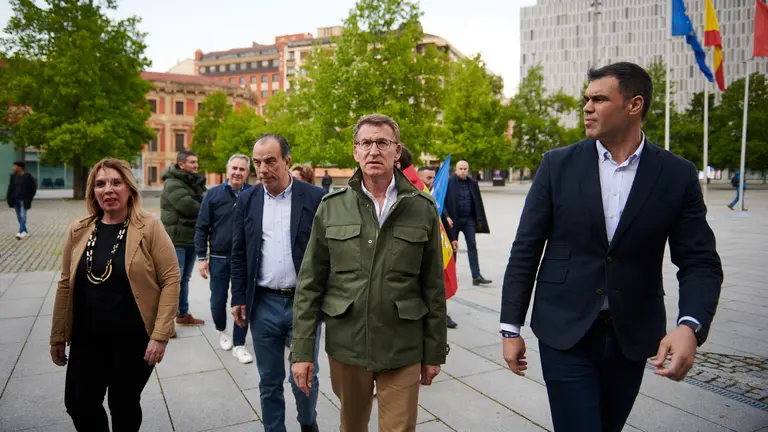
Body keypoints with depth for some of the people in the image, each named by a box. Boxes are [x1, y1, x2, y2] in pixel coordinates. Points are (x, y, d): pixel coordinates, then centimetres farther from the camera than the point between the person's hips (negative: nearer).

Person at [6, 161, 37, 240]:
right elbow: (11, 188, 5)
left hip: (24, 200, -5)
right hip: (15, 199, 5)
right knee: (19, 216, 9)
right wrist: (9, 198, -2)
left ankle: (21, 233, -22)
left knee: (23, 216, -14)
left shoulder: (28, 176, -9)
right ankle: (25, 231, 20)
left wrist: (30, 197, -5)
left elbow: (34, 187, -3)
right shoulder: (14, 176, 4)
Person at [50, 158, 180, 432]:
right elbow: (65, 284, 8)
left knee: (124, 407, 11)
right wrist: (58, 337, 10)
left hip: (133, 340, -3)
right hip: (86, 340, 4)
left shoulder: (149, 228, -10)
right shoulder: (78, 231, 2)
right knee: (78, 405, 10)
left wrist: (160, 336, -17)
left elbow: (170, 280, -12)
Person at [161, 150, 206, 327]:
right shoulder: (172, 183, -12)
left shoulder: (195, 182, 16)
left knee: (185, 279, 16)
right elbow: (189, 206, -24)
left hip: (191, 238, 8)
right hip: (176, 240, -8)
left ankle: (183, 314, 26)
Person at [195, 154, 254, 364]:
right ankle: (221, 330, 41)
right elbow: (202, 228, 0)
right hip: (219, 258, 1)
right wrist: (201, 257, -4)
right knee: (218, 300, 12)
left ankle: (239, 345, 18)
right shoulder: (213, 194, -2)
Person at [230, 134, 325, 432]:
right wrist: (239, 299, 4)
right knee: (269, 381, 13)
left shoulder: (315, 197, -6)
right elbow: (239, 254, 9)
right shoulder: (247, 200, 4)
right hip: (263, 304, 3)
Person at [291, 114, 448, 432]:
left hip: (403, 350, -1)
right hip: (345, 345, 2)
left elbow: (434, 287, 1)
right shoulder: (332, 207, -1)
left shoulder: (423, 209, -3)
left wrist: (434, 353, 3)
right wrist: (302, 350, -3)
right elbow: (309, 284, 0)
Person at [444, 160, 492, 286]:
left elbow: (478, 203, 10)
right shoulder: (449, 183, -6)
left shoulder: (473, 183, 7)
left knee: (472, 246, -2)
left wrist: (479, 219, 6)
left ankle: (476, 276, -3)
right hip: (454, 220, -3)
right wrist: (447, 217, -16)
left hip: (469, 219, 3)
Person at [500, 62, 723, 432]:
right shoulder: (558, 164, -4)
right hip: (565, 331, -1)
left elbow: (700, 263, -3)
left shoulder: (678, 175, -3)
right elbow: (525, 250, -4)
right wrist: (510, 328, -5)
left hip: (632, 336, 2)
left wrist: (690, 326, -22)